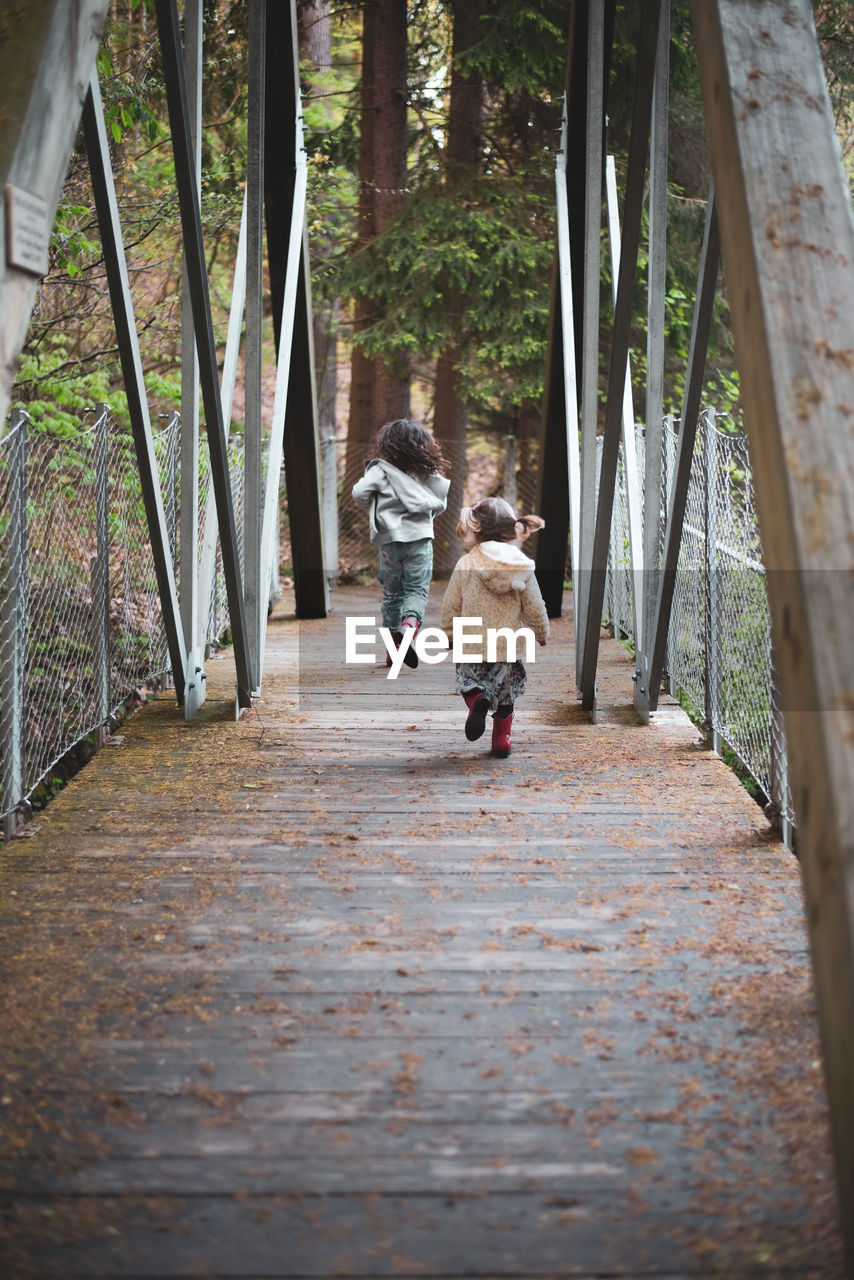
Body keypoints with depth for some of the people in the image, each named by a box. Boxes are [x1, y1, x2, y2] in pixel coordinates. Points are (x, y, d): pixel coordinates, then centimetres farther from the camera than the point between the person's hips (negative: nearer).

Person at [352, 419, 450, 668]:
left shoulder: (381, 471, -6)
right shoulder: (430, 475, 3)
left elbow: (359, 492, -14)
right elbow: (440, 505, 10)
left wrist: (375, 508, 5)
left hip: (389, 540, 0)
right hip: (420, 539, 0)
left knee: (391, 593, 11)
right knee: (417, 591, 4)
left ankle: (394, 647, 13)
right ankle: (409, 626, -26)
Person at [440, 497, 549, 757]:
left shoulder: (465, 564, -9)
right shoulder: (522, 567, -6)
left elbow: (451, 606, -3)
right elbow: (534, 609, 0)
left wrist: (448, 635, 14)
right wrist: (542, 635, 19)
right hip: (508, 645, 2)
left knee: (468, 679, 19)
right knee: (506, 693, 20)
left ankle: (477, 700, -13)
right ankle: (501, 739, 22)